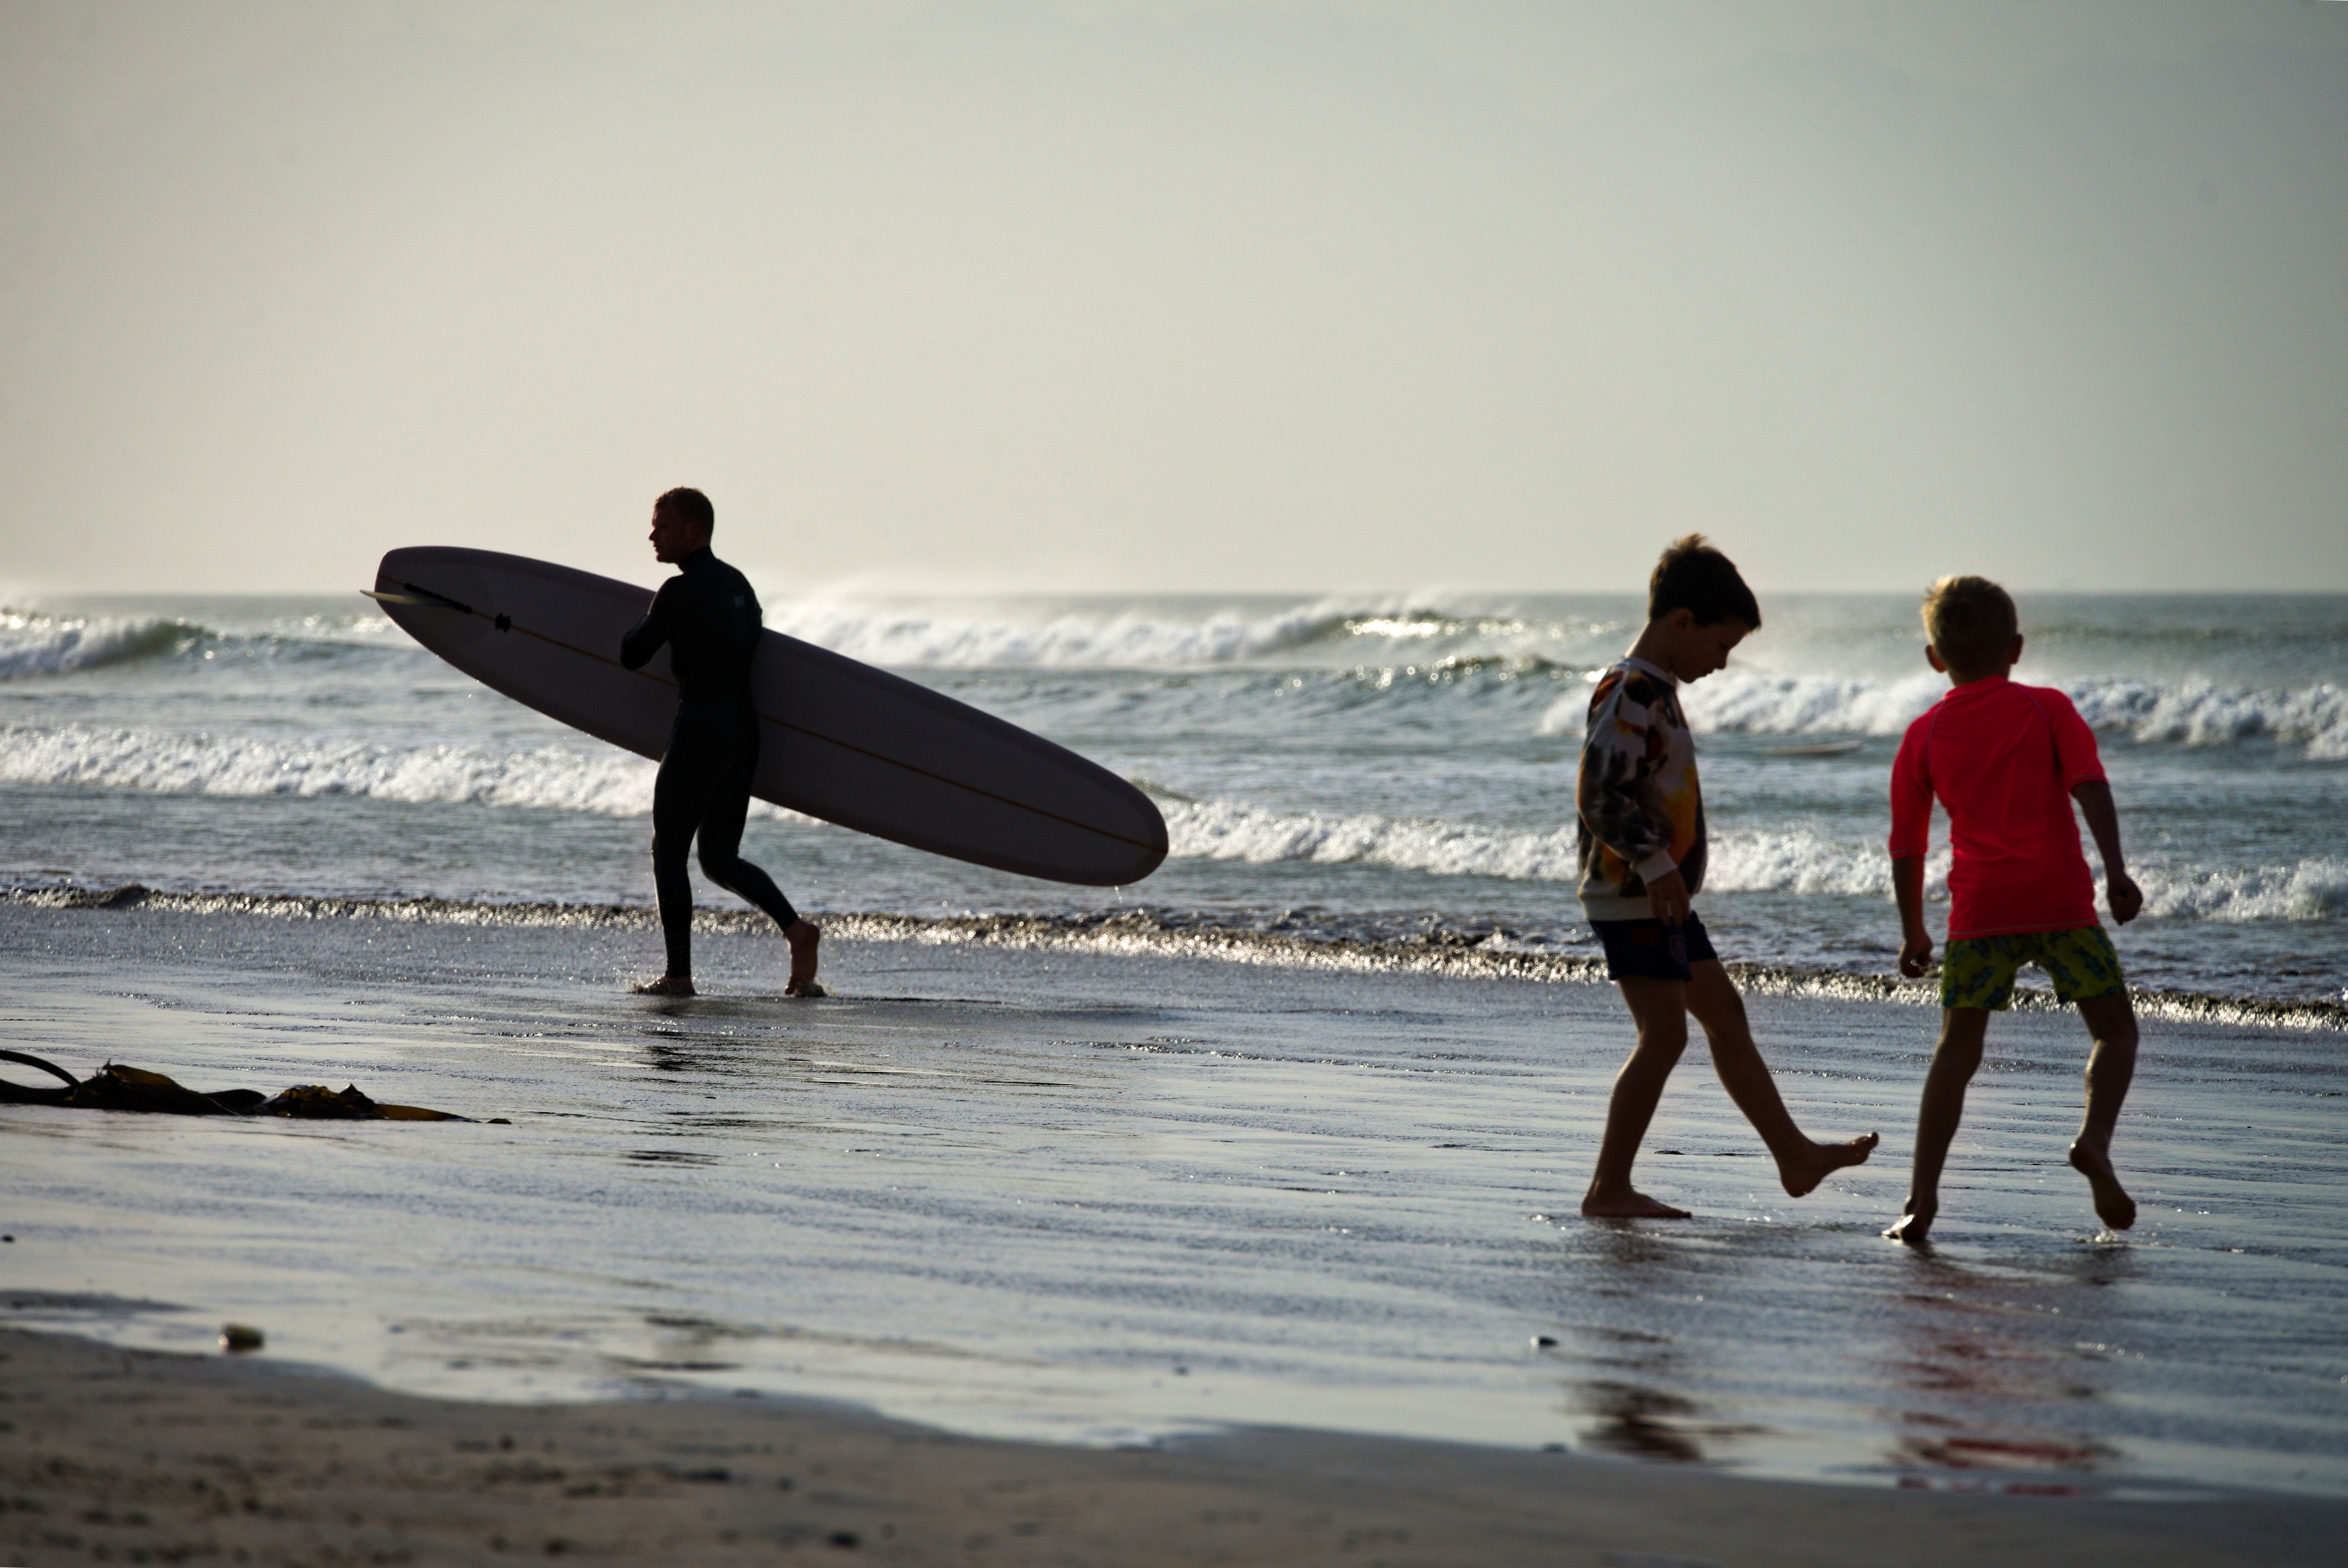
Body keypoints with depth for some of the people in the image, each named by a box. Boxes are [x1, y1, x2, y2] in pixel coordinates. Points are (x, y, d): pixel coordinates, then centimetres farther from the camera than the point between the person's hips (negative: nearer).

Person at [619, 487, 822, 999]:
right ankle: (796, 927, -6)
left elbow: (632, 656, -10)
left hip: (700, 730, -8)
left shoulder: (682, 591, -13)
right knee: (720, 857, 14)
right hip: (745, 729, 8)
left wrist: (645, 623, 10)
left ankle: (679, 974, 0)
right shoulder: (738, 584, 13)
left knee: (669, 852, 3)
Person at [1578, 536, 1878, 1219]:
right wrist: (1655, 866, -26)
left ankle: (1795, 1157, 24)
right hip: (1633, 899, -11)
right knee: (1664, 1037, -9)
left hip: (1662, 899, 11)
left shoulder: (1656, 693, 16)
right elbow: (1599, 793, -25)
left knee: (1725, 1014, 15)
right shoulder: (1629, 695, -17)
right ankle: (1609, 1190, -6)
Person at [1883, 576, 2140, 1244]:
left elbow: (1906, 845, 10)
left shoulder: (1923, 737, 9)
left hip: (1978, 911, 1)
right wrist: (2115, 870, -13)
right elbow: (2090, 787, -10)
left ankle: (1922, 1200, -2)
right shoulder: (2047, 709, 5)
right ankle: (2095, 1140, -12)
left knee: (1956, 1052, 7)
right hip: (2061, 900, -1)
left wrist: (1913, 931, 19)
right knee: (2115, 1027, 13)